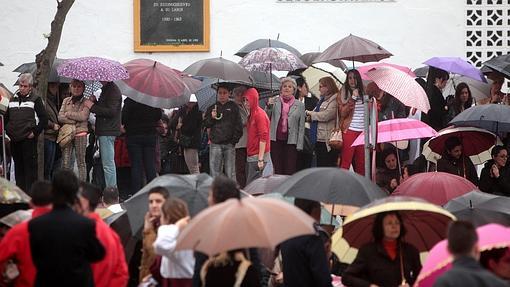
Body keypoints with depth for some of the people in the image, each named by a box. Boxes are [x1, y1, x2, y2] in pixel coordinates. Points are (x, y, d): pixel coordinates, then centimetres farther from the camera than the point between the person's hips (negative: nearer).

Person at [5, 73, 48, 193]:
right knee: (18, 166, 11)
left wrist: (35, 132, -9)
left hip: (28, 139, -6)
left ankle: (31, 191, -2)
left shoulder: (35, 99, -1)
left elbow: (44, 119, -4)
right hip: (14, 140, 6)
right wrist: (8, 131, 11)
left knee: (30, 165, -4)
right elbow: (6, 118, 24)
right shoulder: (13, 99, 15)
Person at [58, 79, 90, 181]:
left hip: (80, 134, -3)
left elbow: (83, 116, -12)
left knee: (81, 162, 0)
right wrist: (74, 121, -9)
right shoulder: (66, 101, 14)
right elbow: (60, 117, 4)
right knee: (65, 163, -3)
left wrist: (68, 114, -4)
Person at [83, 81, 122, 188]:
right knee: (108, 163, 14)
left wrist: (92, 106, -15)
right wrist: (95, 102, 5)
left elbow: (111, 111, -22)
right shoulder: (106, 89, 18)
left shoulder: (113, 90, -14)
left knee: (108, 164, -10)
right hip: (104, 131, 11)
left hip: (107, 132, -11)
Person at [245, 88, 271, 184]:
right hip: (250, 157, 9)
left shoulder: (260, 114, -11)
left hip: (257, 157, -9)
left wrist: (260, 159, -20)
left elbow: (263, 137, -17)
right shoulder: (251, 114, 15)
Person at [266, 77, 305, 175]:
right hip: (276, 139, 1)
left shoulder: (300, 105, 7)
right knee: (277, 170, 1)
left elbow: (301, 127, 6)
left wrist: (299, 145, 0)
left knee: (290, 172, -3)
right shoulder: (274, 102, 9)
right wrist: (269, 107, -7)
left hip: (291, 141, -1)